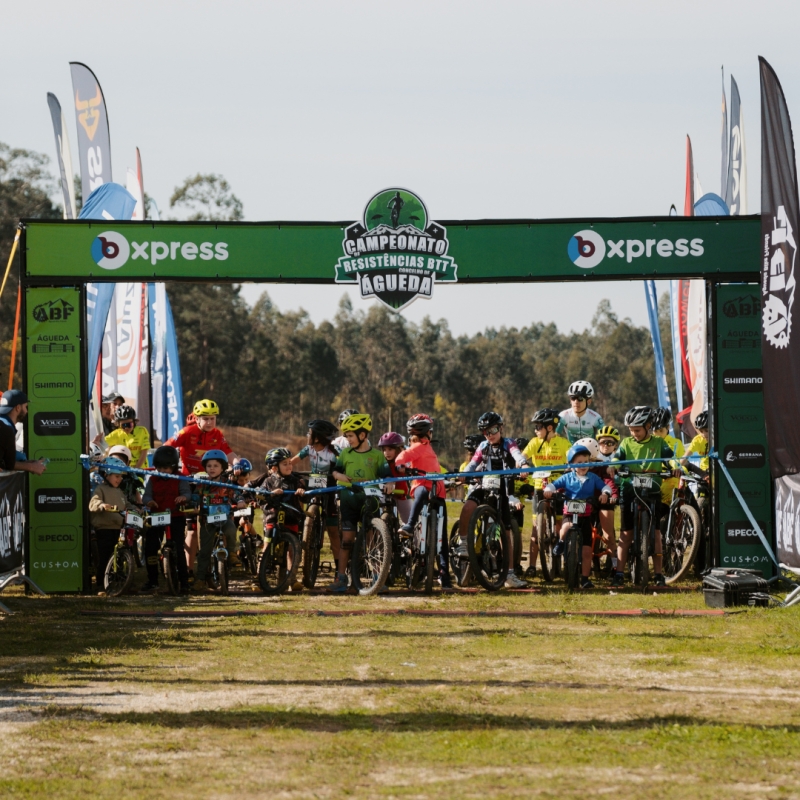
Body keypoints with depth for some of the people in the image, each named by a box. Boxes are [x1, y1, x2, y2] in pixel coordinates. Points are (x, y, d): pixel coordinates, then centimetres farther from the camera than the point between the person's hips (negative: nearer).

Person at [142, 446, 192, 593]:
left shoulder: (180, 480, 1)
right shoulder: (152, 480, 9)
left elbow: (187, 492, -11)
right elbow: (146, 495, 1)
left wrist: (184, 497, -36)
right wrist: (148, 501, -23)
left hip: (176, 518, -3)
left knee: (178, 548, -8)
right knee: (150, 548, -2)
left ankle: (184, 580, 0)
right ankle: (152, 580, 9)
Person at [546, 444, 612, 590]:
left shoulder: (593, 478, 5)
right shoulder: (567, 478, 3)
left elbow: (605, 486, 1)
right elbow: (554, 484, 0)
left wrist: (605, 493, -22)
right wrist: (548, 489, -23)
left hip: (586, 516, 2)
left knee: (587, 550, 0)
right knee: (566, 527, -39)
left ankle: (585, 579, 10)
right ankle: (561, 543, -4)